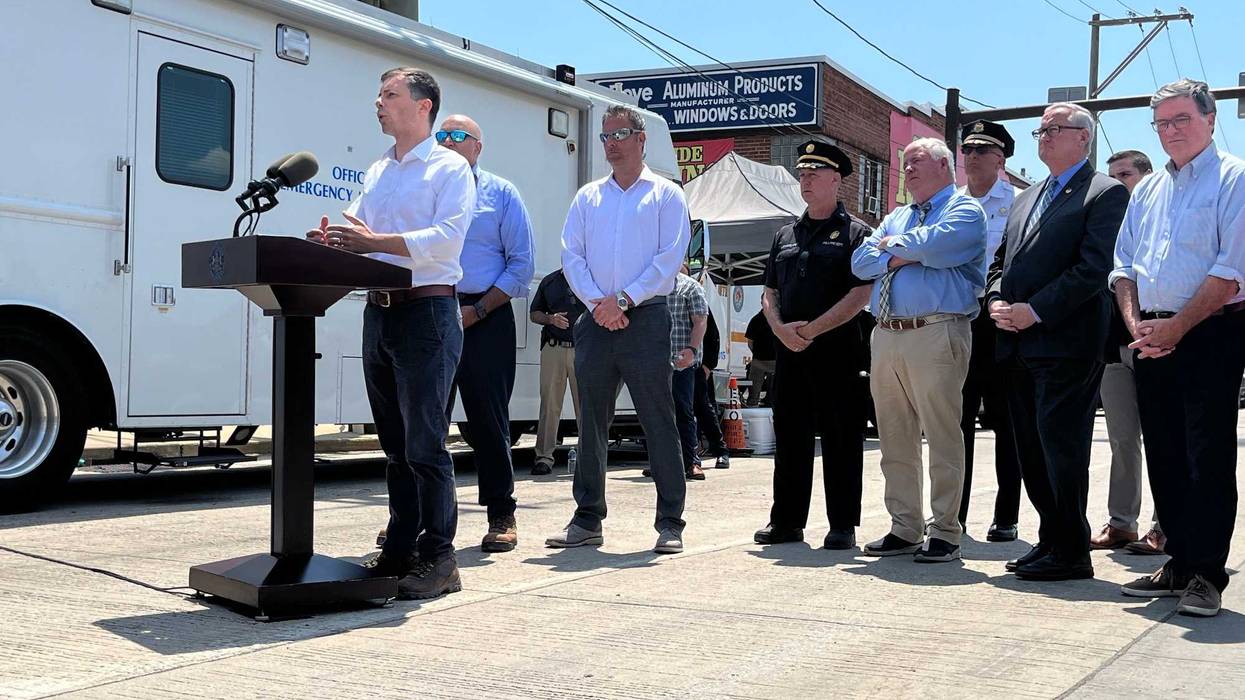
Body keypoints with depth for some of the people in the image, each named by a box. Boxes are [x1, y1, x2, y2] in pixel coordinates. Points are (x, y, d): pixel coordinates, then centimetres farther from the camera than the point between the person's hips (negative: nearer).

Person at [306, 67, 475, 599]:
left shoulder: (449, 168, -2)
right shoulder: (377, 173, 21)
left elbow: (448, 237, -17)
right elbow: (355, 227, 18)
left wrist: (374, 241, -23)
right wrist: (332, 239, -6)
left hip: (427, 312, -7)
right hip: (378, 312, 7)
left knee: (424, 443, -7)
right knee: (394, 442, 11)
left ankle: (437, 558, -1)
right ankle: (400, 549, 19)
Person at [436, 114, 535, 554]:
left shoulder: (501, 194, 7)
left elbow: (521, 264, 1)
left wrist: (477, 310, -9)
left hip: (484, 319, -3)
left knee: (488, 419, -1)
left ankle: (501, 517, 7)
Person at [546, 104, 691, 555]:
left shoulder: (666, 195, 5)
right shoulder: (588, 197, 16)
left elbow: (670, 257, -5)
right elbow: (571, 255, 8)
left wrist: (624, 300, -13)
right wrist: (598, 302, -8)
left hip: (646, 319, -4)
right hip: (596, 320, 4)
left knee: (658, 421, -3)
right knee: (591, 422, 7)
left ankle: (670, 522, 3)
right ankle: (587, 519, 15)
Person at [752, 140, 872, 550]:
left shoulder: (854, 233, 1)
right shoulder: (785, 236, 17)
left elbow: (860, 295, -9)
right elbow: (769, 293, 16)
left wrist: (812, 329, -14)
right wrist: (781, 328, -4)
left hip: (837, 348, -5)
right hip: (789, 348, 5)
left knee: (840, 439, 0)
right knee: (790, 436, 9)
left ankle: (843, 525, 7)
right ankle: (787, 521, 16)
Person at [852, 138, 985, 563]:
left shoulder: (965, 210, 3)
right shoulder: (896, 218, 26)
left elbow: (935, 244, -17)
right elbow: (860, 262, 14)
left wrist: (892, 244, 2)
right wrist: (900, 256, -3)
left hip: (936, 333, -7)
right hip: (886, 335, 7)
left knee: (942, 437, -6)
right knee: (895, 441, 8)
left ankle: (944, 534, 1)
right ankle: (904, 529, 16)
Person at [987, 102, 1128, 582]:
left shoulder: (1105, 193, -2)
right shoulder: (1027, 199, 22)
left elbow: (1093, 268, -13)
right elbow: (1001, 261, 23)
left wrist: (1035, 311, -17)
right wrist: (996, 300, 2)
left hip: (1065, 343, -8)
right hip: (1019, 345, 8)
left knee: (1061, 449, -6)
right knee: (1032, 451, 10)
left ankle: (1071, 554, 3)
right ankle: (1051, 539, 20)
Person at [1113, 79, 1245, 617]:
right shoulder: (1147, 190, 18)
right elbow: (1122, 265, 16)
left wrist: (1175, 328, -14)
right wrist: (1136, 324, 0)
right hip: (1153, 342, 6)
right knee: (1164, 457, 9)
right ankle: (1179, 563, 18)